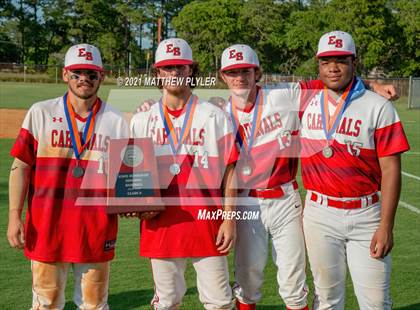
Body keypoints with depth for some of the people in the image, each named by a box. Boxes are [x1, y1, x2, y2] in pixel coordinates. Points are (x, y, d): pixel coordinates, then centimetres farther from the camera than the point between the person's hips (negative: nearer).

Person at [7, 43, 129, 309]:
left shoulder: (116, 121, 5)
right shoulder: (40, 113, 2)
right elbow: (21, 167, 2)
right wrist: (14, 215, -4)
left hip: (97, 230, 1)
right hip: (46, 227, -1)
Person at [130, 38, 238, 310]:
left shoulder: (214, 116, 3)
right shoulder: (142, 121, 9)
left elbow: (229, 170, 1)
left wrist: (230, 219, -5)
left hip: (207, 220, -1)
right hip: (161, 223, 2)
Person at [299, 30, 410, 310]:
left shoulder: (377, 107, -8)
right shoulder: (307, 104, 4)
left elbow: (391, 169, -9)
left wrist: (386, 226, -12)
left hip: (365, 215, -3)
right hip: (319, 214, 3)